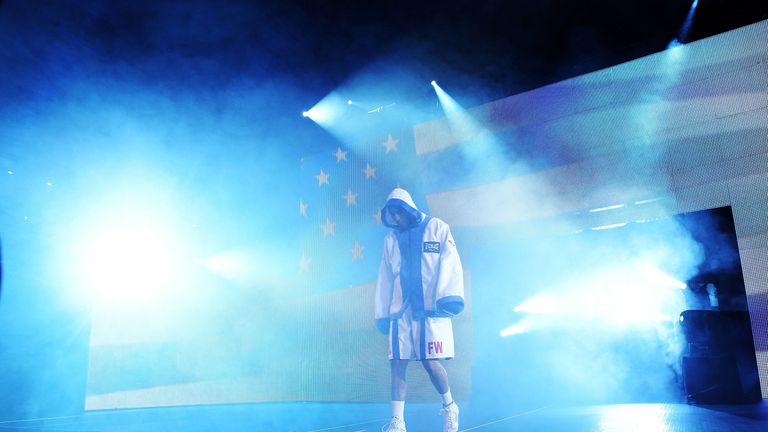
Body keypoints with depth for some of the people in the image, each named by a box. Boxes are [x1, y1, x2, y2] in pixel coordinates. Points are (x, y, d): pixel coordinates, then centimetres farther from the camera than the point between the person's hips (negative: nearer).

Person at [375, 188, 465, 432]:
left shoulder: (437, 228, 4)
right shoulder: (391, 239, 15)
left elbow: (450, 263, -6)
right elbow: (385, 278, 16)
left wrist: (450, 296, -20)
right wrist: (381, 314, 14)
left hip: (431, 307, -4)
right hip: (400, 310, 4)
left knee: (430, 362, -7)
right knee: (397, 364, -3)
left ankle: (449, 407, 19)